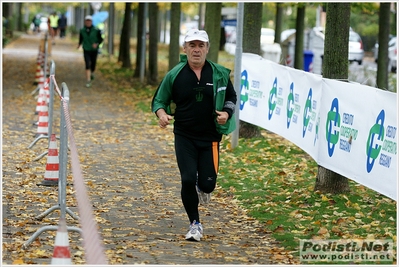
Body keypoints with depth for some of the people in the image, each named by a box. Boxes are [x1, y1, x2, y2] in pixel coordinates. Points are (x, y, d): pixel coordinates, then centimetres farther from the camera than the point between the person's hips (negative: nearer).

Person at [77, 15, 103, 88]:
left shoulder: (96, 30, -9)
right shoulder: (82, 30, -2)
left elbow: (101, 39, -2)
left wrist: (97, 44, -19)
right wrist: (79, 44, -2)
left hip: (94, 50, 0)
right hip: (86, 51, 0)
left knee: (93, 66, 12)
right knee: (87, 65, -13)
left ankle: (91, 73, 47)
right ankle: (88, 81, -12)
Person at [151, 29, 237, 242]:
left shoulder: (220, 74, -1)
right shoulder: (174, 75, -3)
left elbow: (231, 98, 12)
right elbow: (159, 100, 6)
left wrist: (227, 113, -9)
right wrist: (162, 114, -16)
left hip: (210, 138, 1)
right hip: (184, 137, 0)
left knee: (207, 183, -3)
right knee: (188, 180, -9)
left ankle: (202, 188, 38)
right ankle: (195, 224, 10)